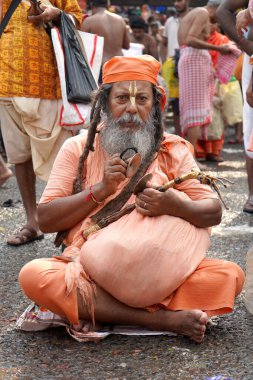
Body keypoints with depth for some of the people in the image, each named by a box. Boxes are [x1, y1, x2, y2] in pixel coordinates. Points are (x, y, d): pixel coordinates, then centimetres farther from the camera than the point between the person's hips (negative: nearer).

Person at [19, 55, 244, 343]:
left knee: (230, 275, -23)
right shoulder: (77, 149, 7)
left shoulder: (173, 150, 8)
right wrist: (100, 190, -13)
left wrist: (175, 206, -20)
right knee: (33, 275, -31)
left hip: (159, 274, 1)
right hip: (89, 272, 0)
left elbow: (213, 212, 2)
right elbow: (46, 220, 1)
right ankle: (163, 319, -24)